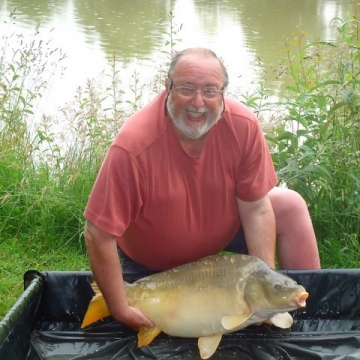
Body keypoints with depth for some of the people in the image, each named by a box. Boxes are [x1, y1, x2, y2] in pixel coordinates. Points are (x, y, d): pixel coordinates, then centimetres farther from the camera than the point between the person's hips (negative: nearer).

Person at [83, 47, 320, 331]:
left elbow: (256, 209, -16)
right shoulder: (133, 146, -34)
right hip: (155, 267, -3)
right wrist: (121, 311, -28)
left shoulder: (243, 126, -23)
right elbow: (98, 235, -30)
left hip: (225, 234, 4)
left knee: (291, 206, -9)